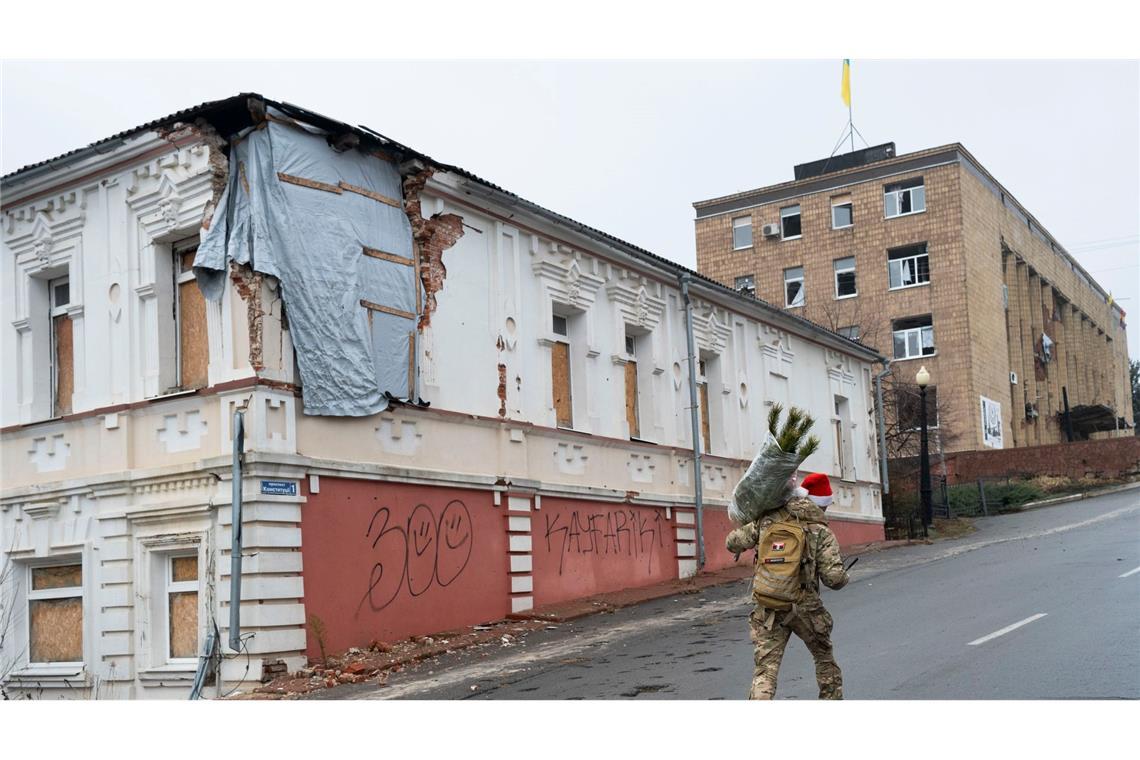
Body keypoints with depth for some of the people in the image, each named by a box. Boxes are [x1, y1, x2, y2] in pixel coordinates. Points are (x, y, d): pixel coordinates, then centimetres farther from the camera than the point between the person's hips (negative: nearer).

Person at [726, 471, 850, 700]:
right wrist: (844, 577, 9)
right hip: (805, 608, -1)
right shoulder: (821, 531, -6)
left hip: (768, 610, 2)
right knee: (824, 658, 25)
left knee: (765, 670, -1)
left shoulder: (768, 520, 2)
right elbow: (833, 578, -14)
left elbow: (733, 543, 6)